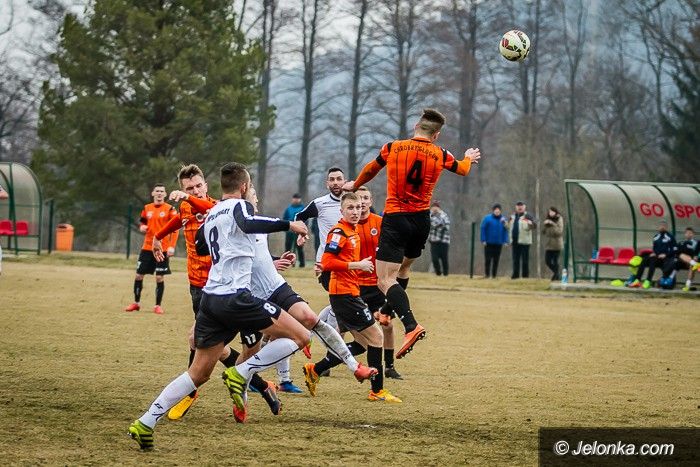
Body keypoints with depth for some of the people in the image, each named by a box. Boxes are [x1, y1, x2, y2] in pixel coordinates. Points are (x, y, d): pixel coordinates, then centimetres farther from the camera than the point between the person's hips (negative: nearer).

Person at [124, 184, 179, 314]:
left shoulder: (170, 209, -5)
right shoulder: (147, 208, 8)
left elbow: (175, 229, -8)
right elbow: (142, 222, 21)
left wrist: (172, 246, -17)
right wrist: (142, 227, -4)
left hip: (163, 248, -4)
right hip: (147, 248, 4)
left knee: (160, 277, -3)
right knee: (139, 275, 5)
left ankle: (158, 306, 8)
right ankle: (136, 303, 19)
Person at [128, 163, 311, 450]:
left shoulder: (210, 215, 23)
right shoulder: (240, 206, -1)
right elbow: (248, 224, -25)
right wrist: (287, 225, -22)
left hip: (210, 297, 8)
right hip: (235, 297, -8)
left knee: (199, 373, 14)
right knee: (300, 336, -3)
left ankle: (145, 423, 7)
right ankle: (241, 373, -11)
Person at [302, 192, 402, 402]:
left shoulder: (353, 231, 16)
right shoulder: (339, 232, -13)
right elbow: (326, 262, -21)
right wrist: (357, 265, -18)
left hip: (350, 293, 10)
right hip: (344, 293, -10)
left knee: (364, 343, 12)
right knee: (375, 337, -4)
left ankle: (315, 370, 15)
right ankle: (377, 390, 3)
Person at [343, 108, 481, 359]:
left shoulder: (392, 148, -2)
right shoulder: (440, 155, 3)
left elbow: (370, 170, 17)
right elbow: (463, 169, 25)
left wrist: (355, 185, 39)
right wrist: (469, 158, 49)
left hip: (395, 219, -4)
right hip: (422, 220, 4)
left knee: (385, 279, -11)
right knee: (403, 268, 27)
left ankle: (411, 325, -28)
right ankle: (389, 312, 39)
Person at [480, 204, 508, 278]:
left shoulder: (503, 219, 4)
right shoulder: (487, 218, -3)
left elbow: (505, 231, 6)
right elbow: (483, 229, -4)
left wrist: (505, 241, -1)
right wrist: (483, 240, -10)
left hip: (498, 243, 2)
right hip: (489, 243, -2)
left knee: (496, 260, 5)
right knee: (488, 260, -2)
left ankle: (494, 275, 11)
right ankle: (487, 274, 4)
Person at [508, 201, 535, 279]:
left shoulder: (527, 216, -3)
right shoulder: (512, 216, 16)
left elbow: (534, 226, -12)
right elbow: (509, 227, 28)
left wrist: (531, 224, -34)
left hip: (524, 241, -6)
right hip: (515, 241, 6)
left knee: (525, 259, -2)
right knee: (515, 260, 11)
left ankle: (525, 275, 1)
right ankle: (515, 275, 17)